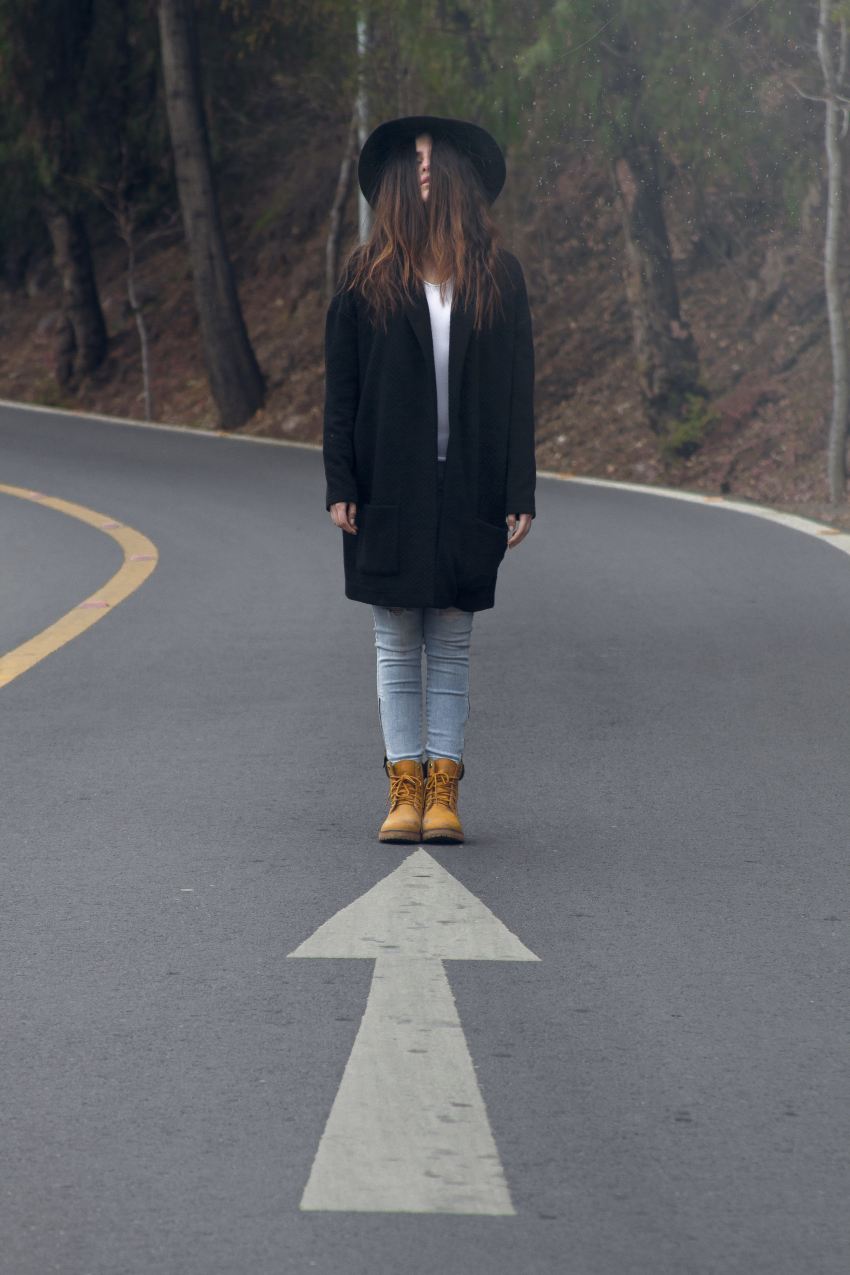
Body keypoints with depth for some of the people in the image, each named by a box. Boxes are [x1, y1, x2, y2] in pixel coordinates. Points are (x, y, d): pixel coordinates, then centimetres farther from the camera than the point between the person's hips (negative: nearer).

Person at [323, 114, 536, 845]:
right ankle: (405, 790, 8)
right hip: (387, 493, 0)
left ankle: (444, 791, 8)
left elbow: (519, 393, 4)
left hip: (467, 495, 0)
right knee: (397, 648, 3)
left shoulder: (499, 279, 5)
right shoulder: (366, 279, 3)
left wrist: (520, 495, -1)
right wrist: (340, 485, -3)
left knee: (452, 649, 4)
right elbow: (341, 389, 4)